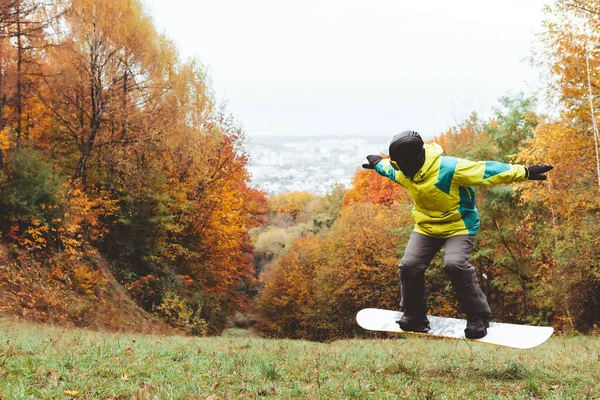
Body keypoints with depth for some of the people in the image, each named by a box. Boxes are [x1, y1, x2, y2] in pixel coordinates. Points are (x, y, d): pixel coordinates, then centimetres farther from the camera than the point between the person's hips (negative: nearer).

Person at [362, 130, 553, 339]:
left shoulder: (449, 168, -31)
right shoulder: (404, 173, -8)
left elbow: (485, 170, -31)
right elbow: (388, 168, 18)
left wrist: (525, 172, -33)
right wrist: (378, 163, 38)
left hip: (459, 224, -6)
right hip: (426, 226, 6)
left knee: (455, 264, -28)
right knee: (409, 265, -9)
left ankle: (478, 316, -11)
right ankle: (414, 314, 13)